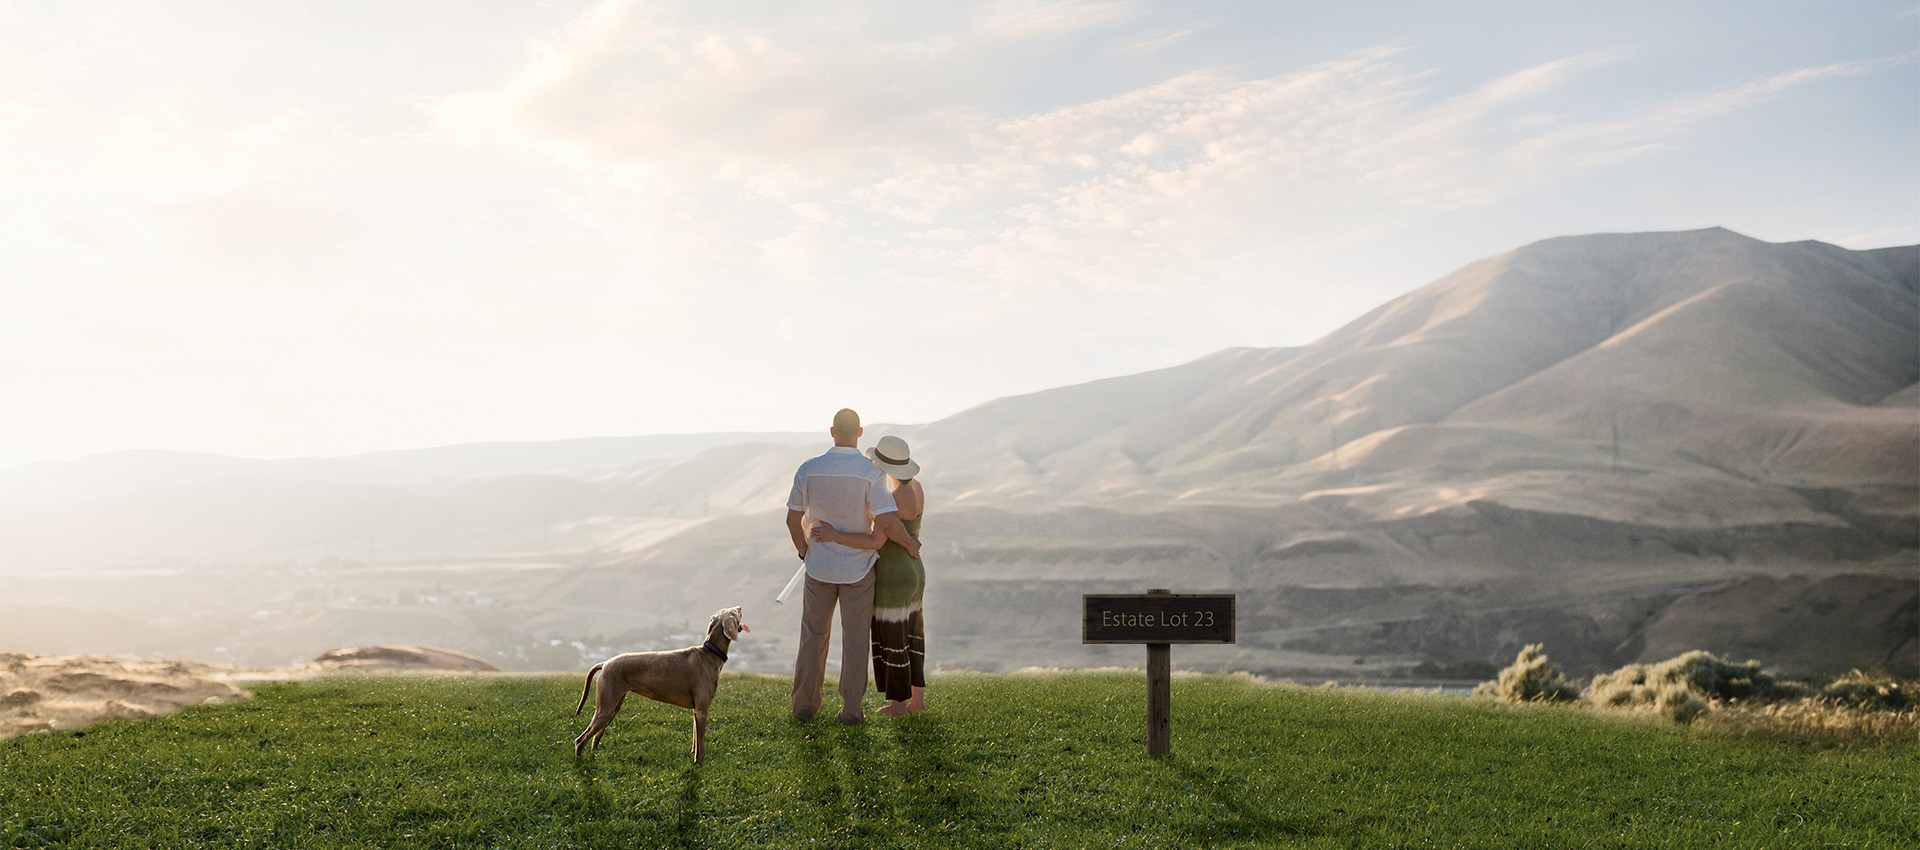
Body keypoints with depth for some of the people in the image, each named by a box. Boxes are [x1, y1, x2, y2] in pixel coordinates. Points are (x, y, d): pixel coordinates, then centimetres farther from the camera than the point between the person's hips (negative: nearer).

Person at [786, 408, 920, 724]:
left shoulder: (808, 470, -7)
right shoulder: (871, 472, -16)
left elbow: (793, 519, -1)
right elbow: (887, 522, -23)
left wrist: (804, 552, 16)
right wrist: (910, 543, -4)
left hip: (819, 567, 2)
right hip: (858, 568, -2)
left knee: (814, 634, 15)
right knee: (855, 638, 9)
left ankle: (805, 703, 19)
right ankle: (851, 708, 12)